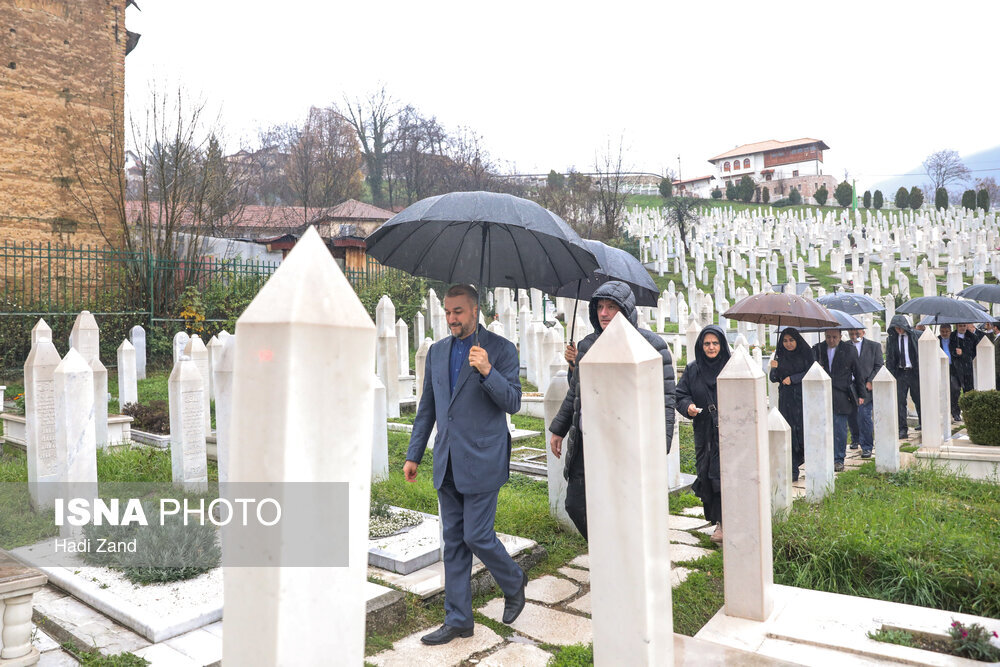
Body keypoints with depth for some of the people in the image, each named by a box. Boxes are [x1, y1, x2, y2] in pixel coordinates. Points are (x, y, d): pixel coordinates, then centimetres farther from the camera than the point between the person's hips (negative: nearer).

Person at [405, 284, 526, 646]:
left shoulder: (501, 349, -6)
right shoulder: (437, 351, 10)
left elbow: (513, 403, -11)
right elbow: (426, 408, 15)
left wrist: (487, 371, -26)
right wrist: (413, 455, 14)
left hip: (482, 462, -5)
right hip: (447, 463, 6)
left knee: (477, 536, -3)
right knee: (453, 541, 11)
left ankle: (514, 583, 27)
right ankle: (458, 620, 23)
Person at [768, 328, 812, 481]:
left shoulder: (806, 353, 0)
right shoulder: (780, 355, 7)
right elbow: (774, 379, 6)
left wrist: (792, 379, -9)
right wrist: (774, 369, -13)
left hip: (804, 398, -2)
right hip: (786, 400, 2)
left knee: (805, 431, -7)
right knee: (789, 433, -2)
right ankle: (793, 471, 1)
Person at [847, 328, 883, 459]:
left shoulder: (874, 346, 3)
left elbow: (879, 366, 3)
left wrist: (870, 382, -8)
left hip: (866, 386, -3)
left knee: (864, 416, -11)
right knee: (852, 416, 13)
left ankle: (867, 447, -2)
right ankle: (855, 439, 37)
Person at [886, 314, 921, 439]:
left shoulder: (914, 336, -4)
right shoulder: (891, 339, 4)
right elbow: (889, 359, 7)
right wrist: (891, 374, 0)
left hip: (914, 372, -2)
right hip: (899, 373, 2)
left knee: (918, 399, 7)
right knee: (899, 401, 0)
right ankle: (903, 429, 5)